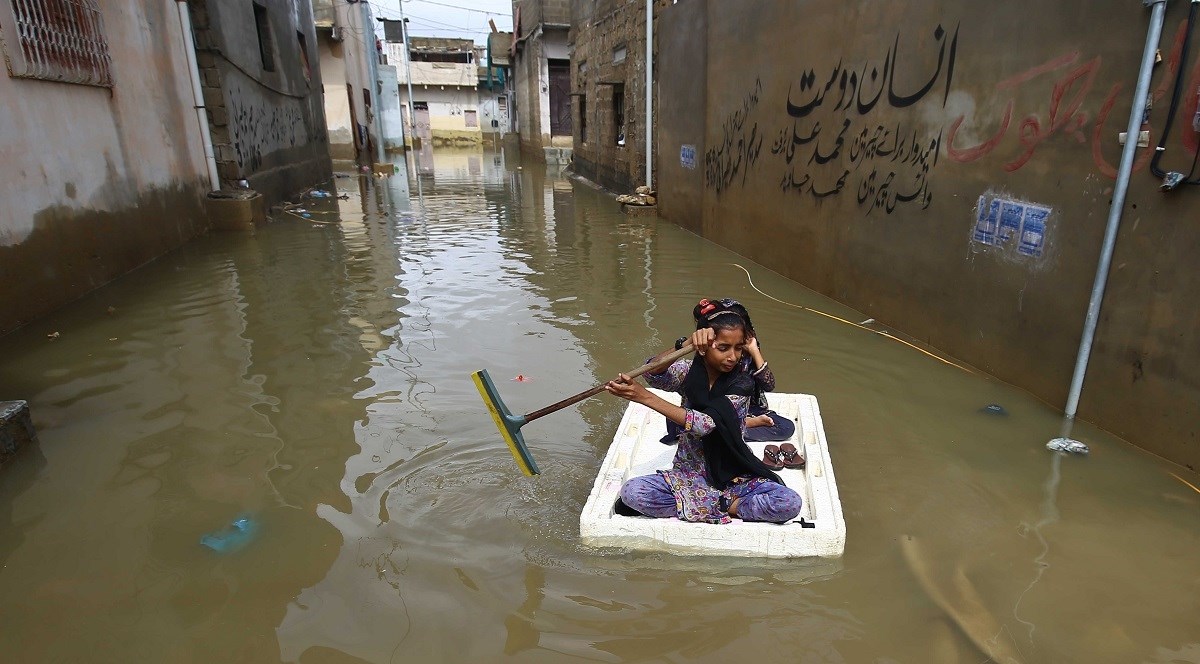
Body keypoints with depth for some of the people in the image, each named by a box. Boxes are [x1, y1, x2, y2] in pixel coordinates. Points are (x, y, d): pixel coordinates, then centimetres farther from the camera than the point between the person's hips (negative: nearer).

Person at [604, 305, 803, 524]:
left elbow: (706, 424, -26)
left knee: (789, 504, -26)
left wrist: (644, 397, -32)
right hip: (688, 475, 1)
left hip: (733, 478, -1)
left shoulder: (742, 384, -12)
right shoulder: (688, 371, -6)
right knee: (630, 492, -25)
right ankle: (725, 507, -13)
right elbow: (654, 376, -29)